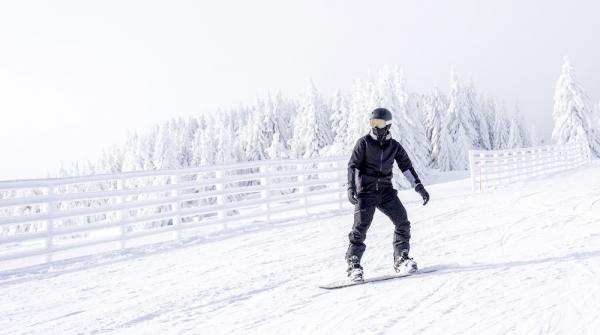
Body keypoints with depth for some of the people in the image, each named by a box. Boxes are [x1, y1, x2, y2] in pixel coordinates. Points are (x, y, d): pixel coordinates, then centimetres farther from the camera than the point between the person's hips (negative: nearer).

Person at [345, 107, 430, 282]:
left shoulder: (394, 146, 8)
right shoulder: (364, 142, -1)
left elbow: (407, 167, 9)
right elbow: (353, 166, -3)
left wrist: (419, 187, 1)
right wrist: (351, 188, -15)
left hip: (386, 190, 3)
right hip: (366, 191, -3)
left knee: (402, 222, -5)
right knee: (361, 227, -12)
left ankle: (401, 260, 8)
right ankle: (353, 265, -2)